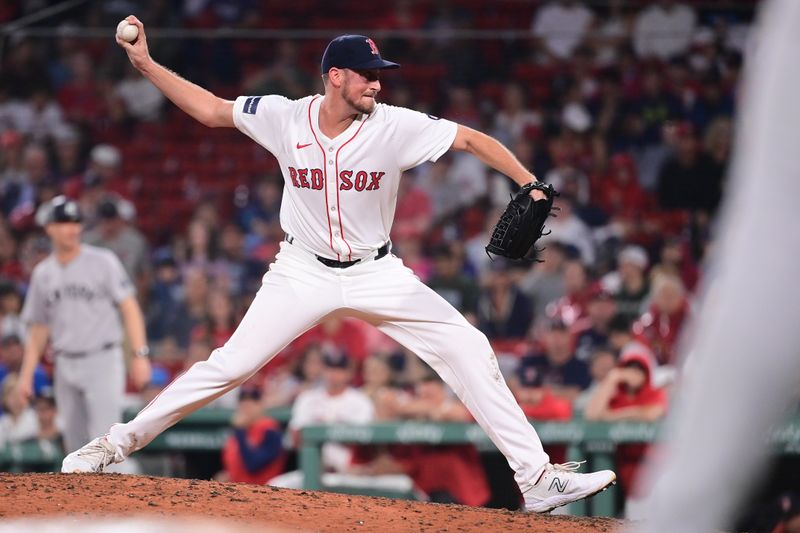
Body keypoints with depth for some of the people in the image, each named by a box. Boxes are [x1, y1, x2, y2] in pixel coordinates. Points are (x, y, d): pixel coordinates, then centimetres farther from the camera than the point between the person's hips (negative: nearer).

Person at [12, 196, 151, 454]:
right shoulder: (42, 274, 10)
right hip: (66, 366, 5)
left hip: (102, 362, -5)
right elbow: (37, 330, 15)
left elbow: (129, 307, -7)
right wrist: (26, 376, 8)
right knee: (76, 444, 8)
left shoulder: (102, 261, -3)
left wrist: (140, 355, -17)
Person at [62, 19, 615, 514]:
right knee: (229, 366, -9)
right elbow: (210, 108, 0)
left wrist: (531, 187, -28)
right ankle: (118, 443, 8)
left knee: (469, 349, -12)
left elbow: (472, 139, -15)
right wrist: (146, 64, -7)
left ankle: (538, 478, -8)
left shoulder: (394, 126, -15)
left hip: (377, 274, 0)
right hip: (303, 272, 0)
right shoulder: (284, 118, -11)